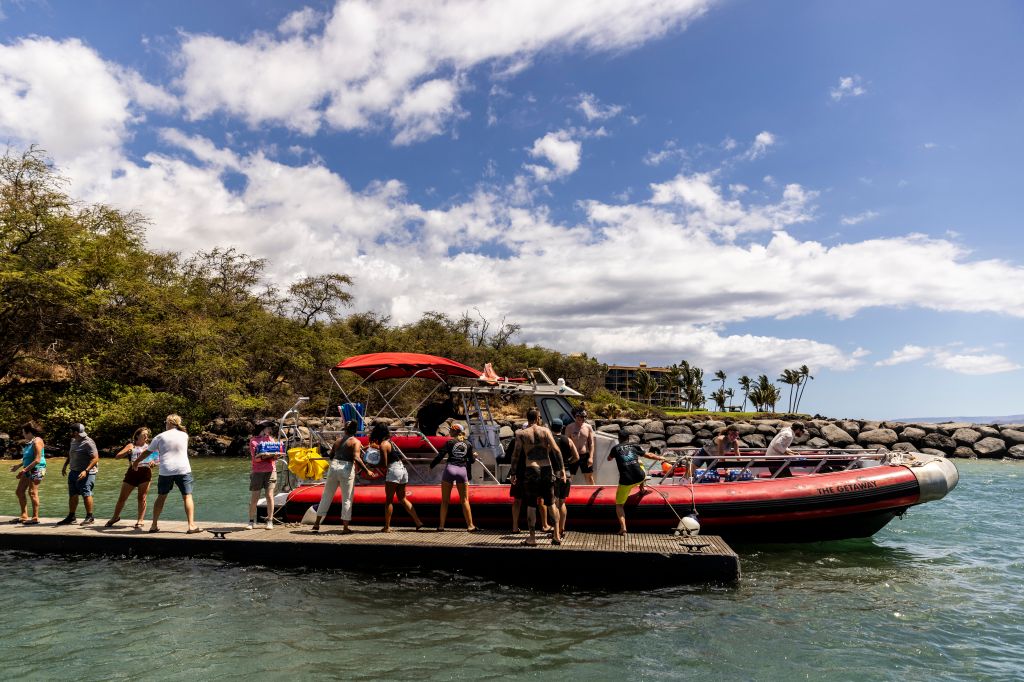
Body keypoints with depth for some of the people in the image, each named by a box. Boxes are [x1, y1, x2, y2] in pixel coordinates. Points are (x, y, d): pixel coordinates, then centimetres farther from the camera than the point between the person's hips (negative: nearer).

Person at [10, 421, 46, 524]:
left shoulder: (37, 442, -16)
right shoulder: (30, 442, 13)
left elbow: (37, 460, -21)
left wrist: (24, 470, -20)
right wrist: (19, 466, 24)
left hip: (36, 469, -10)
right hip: (29, 470, 10)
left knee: (32, 492, -8)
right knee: (19, 491, 12)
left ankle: (35, 518, -2)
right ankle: (24, 516, 19)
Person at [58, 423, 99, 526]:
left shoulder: (88, 443, -16)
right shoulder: (73, 441, 12)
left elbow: (95, 458, -21)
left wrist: (86, 471, -27)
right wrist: (65, 465, 20)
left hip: (86, 473, -9)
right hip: (73, 472, 9)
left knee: (86, 494, -7)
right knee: (72, 495, 12)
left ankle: (90, 517, 1)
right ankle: (71, 517, 21)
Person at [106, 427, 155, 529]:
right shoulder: (131, 446, 13)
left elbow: (155, 458, 17)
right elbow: (117, 456, 4)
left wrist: (153, 462, -6)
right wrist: (127, 452, -14)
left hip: (145, 473, 0)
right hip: (132, 473, 0)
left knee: (142, 498, -4)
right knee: (122, 498, 6)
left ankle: (139, 521, 4)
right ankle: (115, 517, 28)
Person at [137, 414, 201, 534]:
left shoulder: (160, 437, 5)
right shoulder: (184, 435, 7)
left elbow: (147, 452, 14)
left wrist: (136, 462, 30)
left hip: (165, 471, 1)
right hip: (183, 470, -1)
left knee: (161, 497, 15)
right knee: (187, 497, -1)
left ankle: (154, 526, 19)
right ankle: (191, 526, -9)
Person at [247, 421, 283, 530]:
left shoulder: (272, 439, 16)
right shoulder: (253, 441, 4)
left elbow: (280, 452, 7)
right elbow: (255, 458, -7)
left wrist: (275, 454, -15)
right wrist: (264, 455, -23)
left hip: (270, 470, 2)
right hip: (257, 471, -2)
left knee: (269, 495, -4)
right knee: (254, 497, 0)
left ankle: (270, 521, 1)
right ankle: (251, 521, 11)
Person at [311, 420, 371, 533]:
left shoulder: (338, 440, 13)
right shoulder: (356, 442, -3)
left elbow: (331, 455, 17)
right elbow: (356, 458, -16)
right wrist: (367, 470, -14)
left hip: (333, 467, 5)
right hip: (347, 469, -5)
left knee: (326, 496, 15)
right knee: (347, 499, 4)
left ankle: (317, 523, 19)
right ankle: (345, 526, 5)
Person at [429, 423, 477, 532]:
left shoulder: (450, 442, 1)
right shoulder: (468, 444, 9)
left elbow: (440, 456, -3)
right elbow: (471, 460, 12)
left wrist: (431, 466, 9)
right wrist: (474, 456, 34)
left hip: (450, 469, -2)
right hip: (462, 471, 2)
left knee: (445, 500, 7)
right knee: (464, 500, 9)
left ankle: (441, 525, 8)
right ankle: (470, 525, 7)